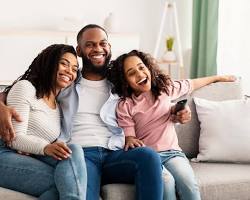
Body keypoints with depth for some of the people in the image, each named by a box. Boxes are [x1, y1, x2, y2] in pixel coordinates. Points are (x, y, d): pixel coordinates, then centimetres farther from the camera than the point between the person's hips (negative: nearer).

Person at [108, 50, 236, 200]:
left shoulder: (165, 87, 11)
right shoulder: (124, 106, -2)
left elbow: (191, 84, 28)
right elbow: (129, 137, -3)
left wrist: (219, 77, 41)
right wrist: (131, 141, -28)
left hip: (172, 152, 3)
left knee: (189, 184, -28)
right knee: (166, 182, -35)